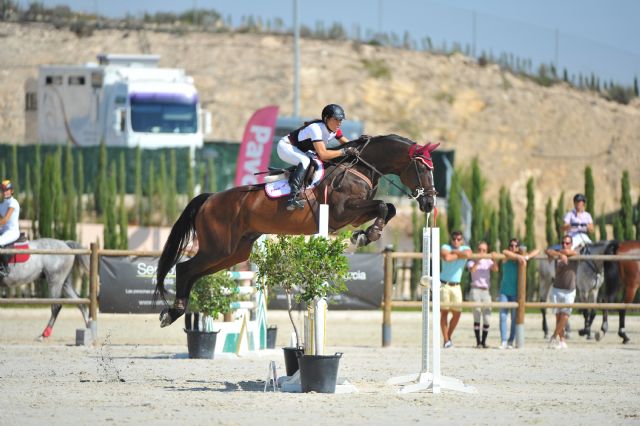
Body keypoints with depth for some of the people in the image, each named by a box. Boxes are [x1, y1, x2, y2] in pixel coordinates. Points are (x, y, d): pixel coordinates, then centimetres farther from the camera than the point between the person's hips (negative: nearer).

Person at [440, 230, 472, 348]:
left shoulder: (465, 248, 7)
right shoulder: (445, 247, -3)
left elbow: (467, 254, -20)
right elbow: (446, 257, -28)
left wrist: (454, 252, -12)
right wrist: (459, 255, -14)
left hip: (456, 286, 4)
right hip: (444, 284, -4)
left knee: (457, 313, 1)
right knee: (444, 312, -7)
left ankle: (449, 337, 19)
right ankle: (446, 340, -4)